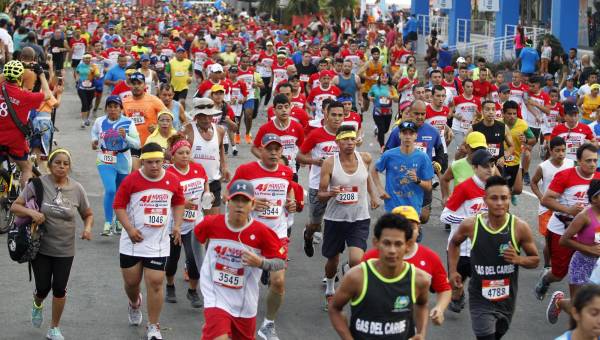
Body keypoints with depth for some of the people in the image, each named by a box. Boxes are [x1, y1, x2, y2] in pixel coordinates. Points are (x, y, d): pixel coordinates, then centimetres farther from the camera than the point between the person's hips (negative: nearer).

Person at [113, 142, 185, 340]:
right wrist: (129, 228, -16)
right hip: (132, 242, 0)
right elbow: (118, 206, -5)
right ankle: (134, 304, 48)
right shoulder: (131, 181, -10)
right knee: (131, 281, 11)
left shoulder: (172, 181, -1)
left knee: (155, 283, -6)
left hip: (158, 244, 0)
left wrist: (177, 224, 2)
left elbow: (179, 203, 15)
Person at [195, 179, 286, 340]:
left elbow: (281, 262, -7)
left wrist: (260, 262, -26)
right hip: (216, 298, -1)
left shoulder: (261, 232, -14)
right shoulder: (212, 223, -9)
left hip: (245, 304, 1)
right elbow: (197, 236, 14)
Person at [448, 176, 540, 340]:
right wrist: (453, 271, 1)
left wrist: (519, 260, -22)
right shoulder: (470, 225, -14)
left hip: (507, 298, 2)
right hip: (480, 299, -2)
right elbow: (454, 243, 10)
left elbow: (535, 260, -1)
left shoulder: (520, 227, -15)